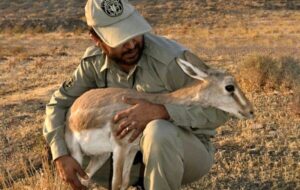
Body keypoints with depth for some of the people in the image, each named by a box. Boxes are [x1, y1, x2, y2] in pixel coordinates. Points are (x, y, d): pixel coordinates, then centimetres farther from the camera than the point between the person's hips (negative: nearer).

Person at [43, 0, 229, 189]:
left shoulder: (170, 58, -27)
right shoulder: (95, 61, -10)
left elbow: (219, 110, -25)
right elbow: (59, 104, -1)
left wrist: (159, 112, -37)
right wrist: (61, 156, -16)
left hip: (191, 149, -5)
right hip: (137, 148, 6)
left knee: (159, 132, -38)